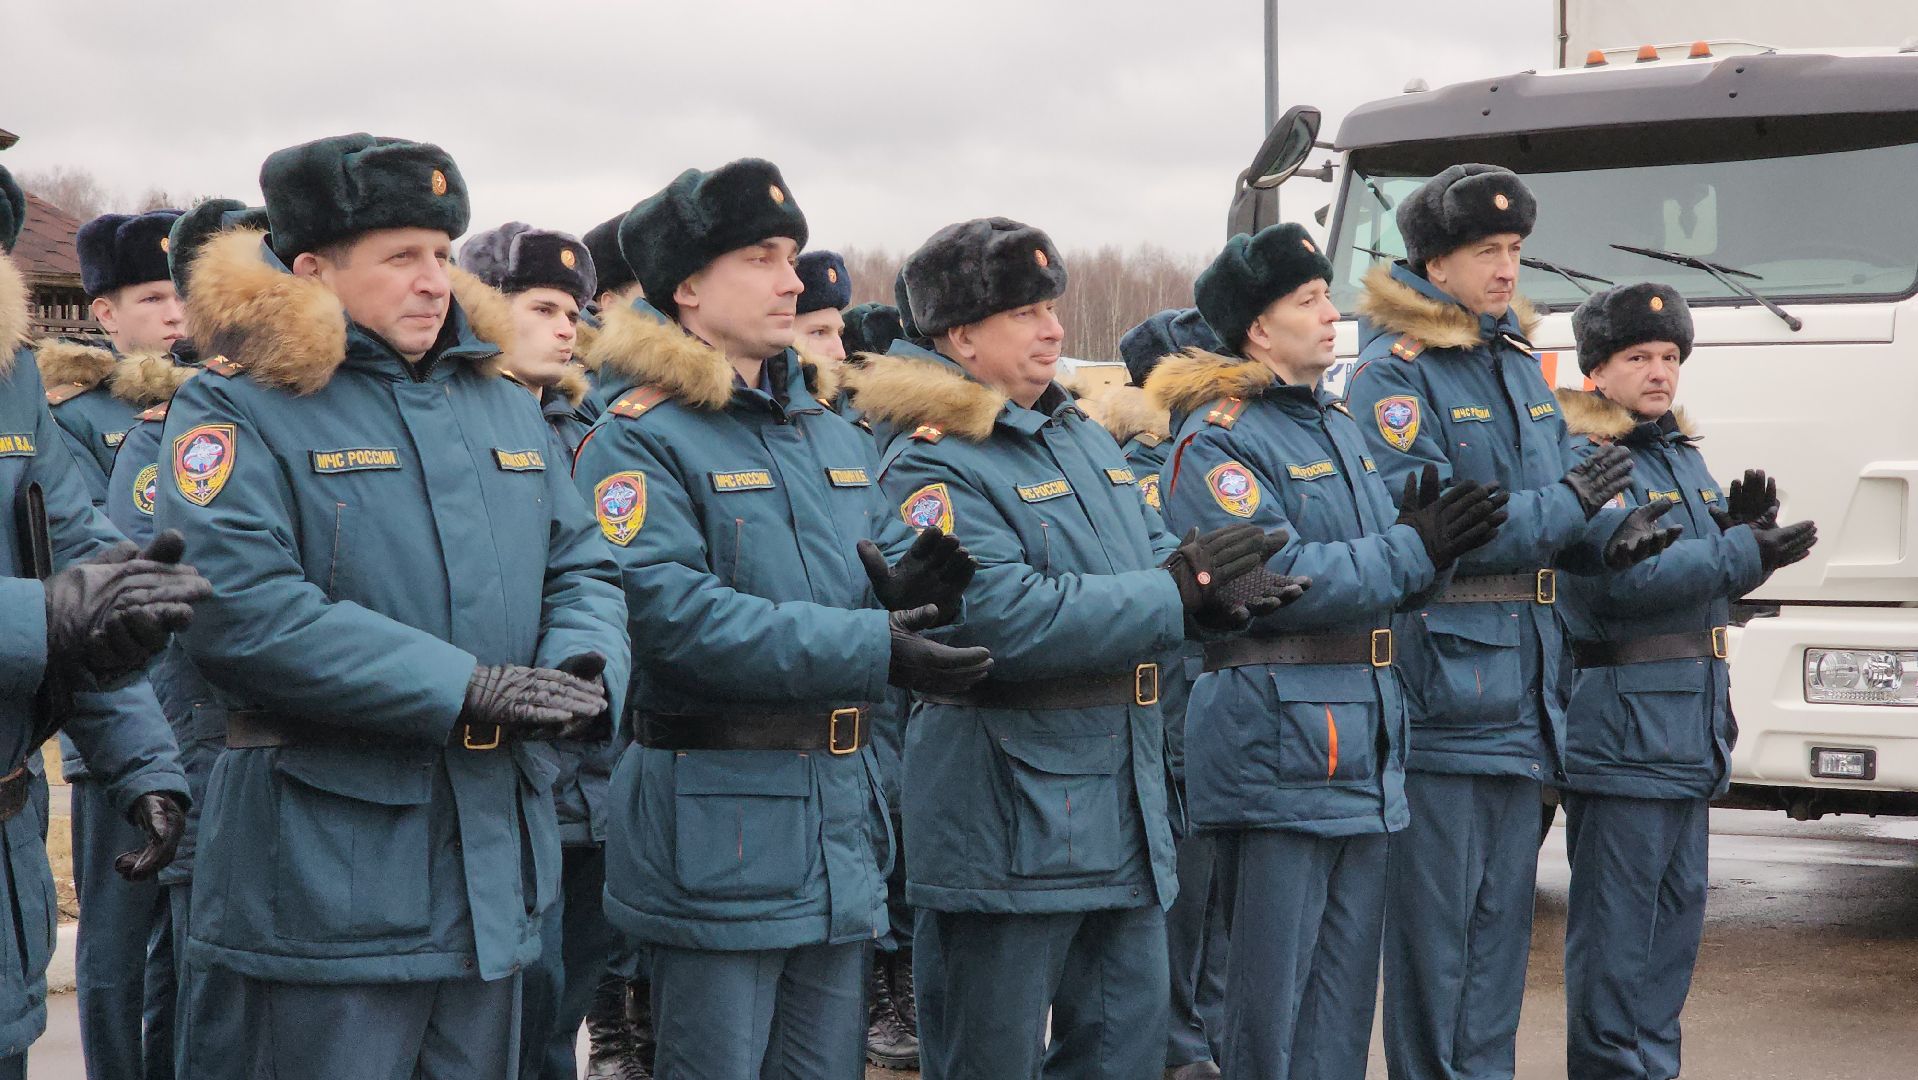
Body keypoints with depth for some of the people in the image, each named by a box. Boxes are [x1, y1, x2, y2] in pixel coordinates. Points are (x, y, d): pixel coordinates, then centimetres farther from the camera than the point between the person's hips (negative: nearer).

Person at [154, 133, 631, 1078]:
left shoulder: (503, 407, 14)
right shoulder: (238, 407, -8)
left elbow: (582, 568, 14)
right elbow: (237, 608, -21)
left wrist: (585, 668, -11)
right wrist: (465, 687, -23)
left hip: (493, 864, 7)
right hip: (326, 871, -6)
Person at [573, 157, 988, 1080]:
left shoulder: (833, 437, 16)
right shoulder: (639, 439, -10)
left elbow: (877, 581, 18)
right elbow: (670, 612, -23)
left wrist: (900, 585, -8)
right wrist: (869, 648, -26)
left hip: (842, 825, 8)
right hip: (715, 831, -8)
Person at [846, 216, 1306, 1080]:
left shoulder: (1082, 436, 14)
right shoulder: (933, 463, -14)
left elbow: (1158, 559, 13)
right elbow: (1007, 620, -26)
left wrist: (1218, 592, -11)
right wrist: (1176, 594, -21)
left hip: (1126, 807, 8)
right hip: (1004, 814, -8)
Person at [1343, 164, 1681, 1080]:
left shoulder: (1520, 368, 15)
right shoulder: (1393, 375, -10)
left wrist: (1605, 536, -3)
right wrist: (1563, 506, -20)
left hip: (1520, 689, 8)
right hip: (1439, 687, -8)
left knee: (1502, 910, 14)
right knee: (1434, 915, -3)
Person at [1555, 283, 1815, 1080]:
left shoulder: (1683, 455, 17)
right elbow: (1623, 578, -23)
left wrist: (1737, 524, 0)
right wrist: (1743, 554, -21)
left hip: (1688, 733, 10)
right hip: (1617, 726, -9)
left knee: (1680, 903, 14)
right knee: (1616, 922, -5)